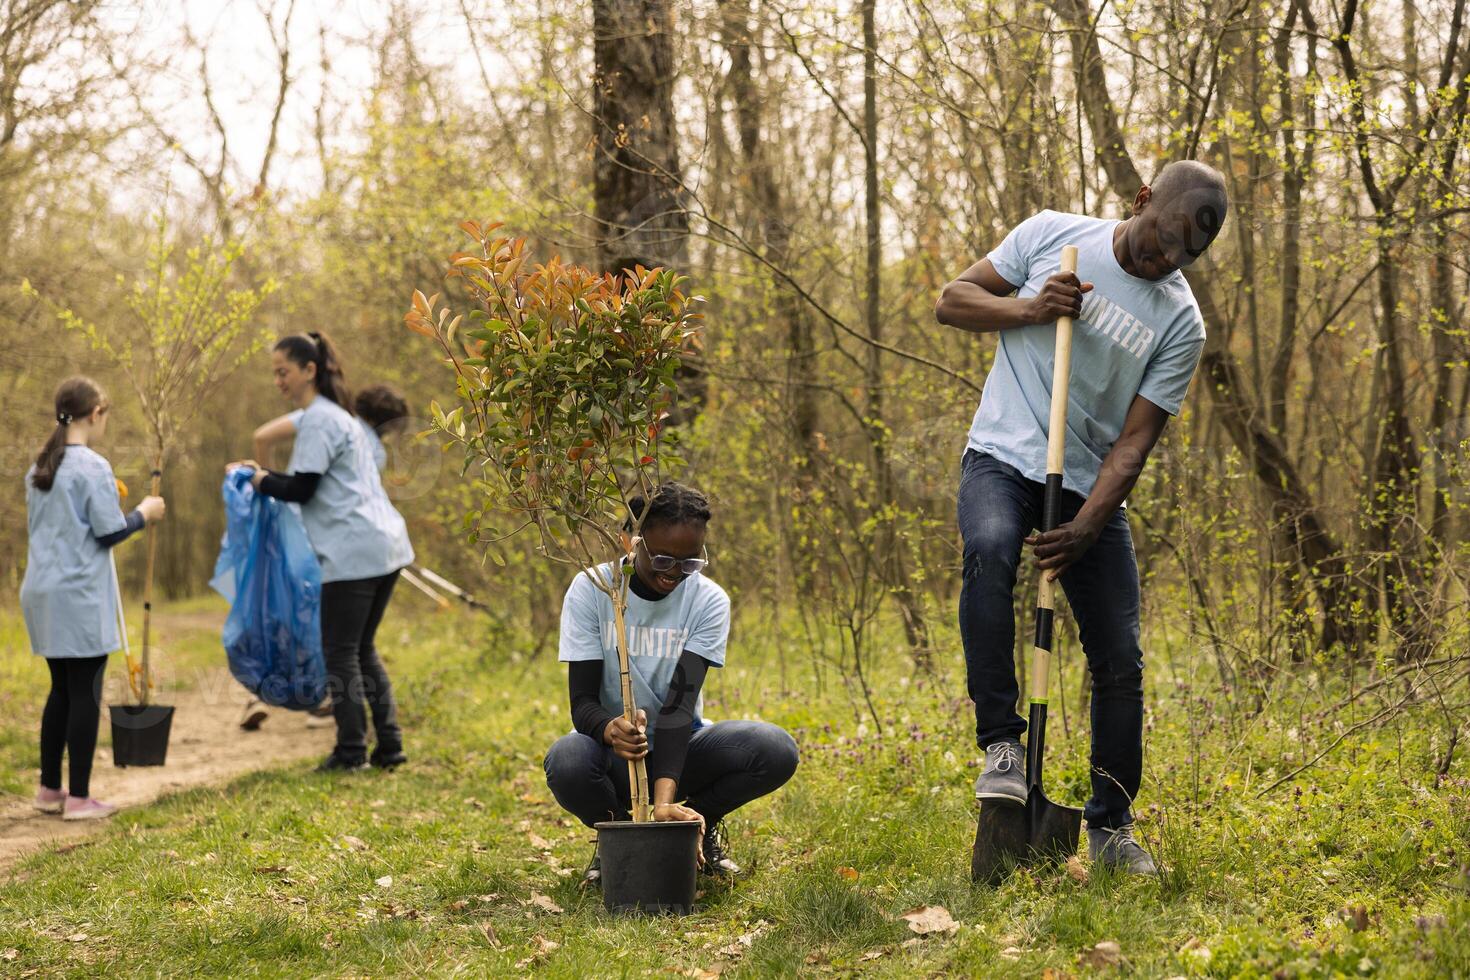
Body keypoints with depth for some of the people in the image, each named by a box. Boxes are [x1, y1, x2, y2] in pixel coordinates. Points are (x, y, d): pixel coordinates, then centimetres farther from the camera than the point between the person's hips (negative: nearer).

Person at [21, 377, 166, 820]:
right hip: (80, 593, -8)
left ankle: (49, 789, 19)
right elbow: (108, 531, -13)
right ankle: (79, 797, -1)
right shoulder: (92, 467, -13)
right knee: (85, 694, -3)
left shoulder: (40, 467, 12)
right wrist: (143, 513, 3)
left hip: (43, 590, 8)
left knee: (61, 690, 16)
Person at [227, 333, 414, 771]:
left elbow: (301, 490, -13)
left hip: (353, 550, -10)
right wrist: (263, 473, 17)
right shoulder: (335, 415, 21)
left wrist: (261, 481, 4)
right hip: (384, 544, 10)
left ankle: (351, 751, -1)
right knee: (363, 649, 14)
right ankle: (389, 746, 12)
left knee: (341, 652, -3)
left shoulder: (317, 421, -10)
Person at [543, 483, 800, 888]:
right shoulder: (590, 589, -13)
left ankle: (700, 822, 2)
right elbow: (582, 701, -17)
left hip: (681, 748, 1)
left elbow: (681, 700, -22)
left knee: (776, 750, -28)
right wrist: (610, 730, -44)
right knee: (566, 762, -37)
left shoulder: (708, 600, -11)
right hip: (614, 753, -1)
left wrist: (664, 799, -37)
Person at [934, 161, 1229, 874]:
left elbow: (1135, 441, -7)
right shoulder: (1051, 234, -2)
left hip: (1091, 489, 2)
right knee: (988, 552, -35)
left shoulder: (1180, 321, -3)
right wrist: (1030, 309, -16)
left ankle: (1110, 826, 14)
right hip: (1003, 459, -2)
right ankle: (1001, 742, -27)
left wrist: (1085, 528, -21)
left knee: (1120, 660, -3)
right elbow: (952, 301, 3)